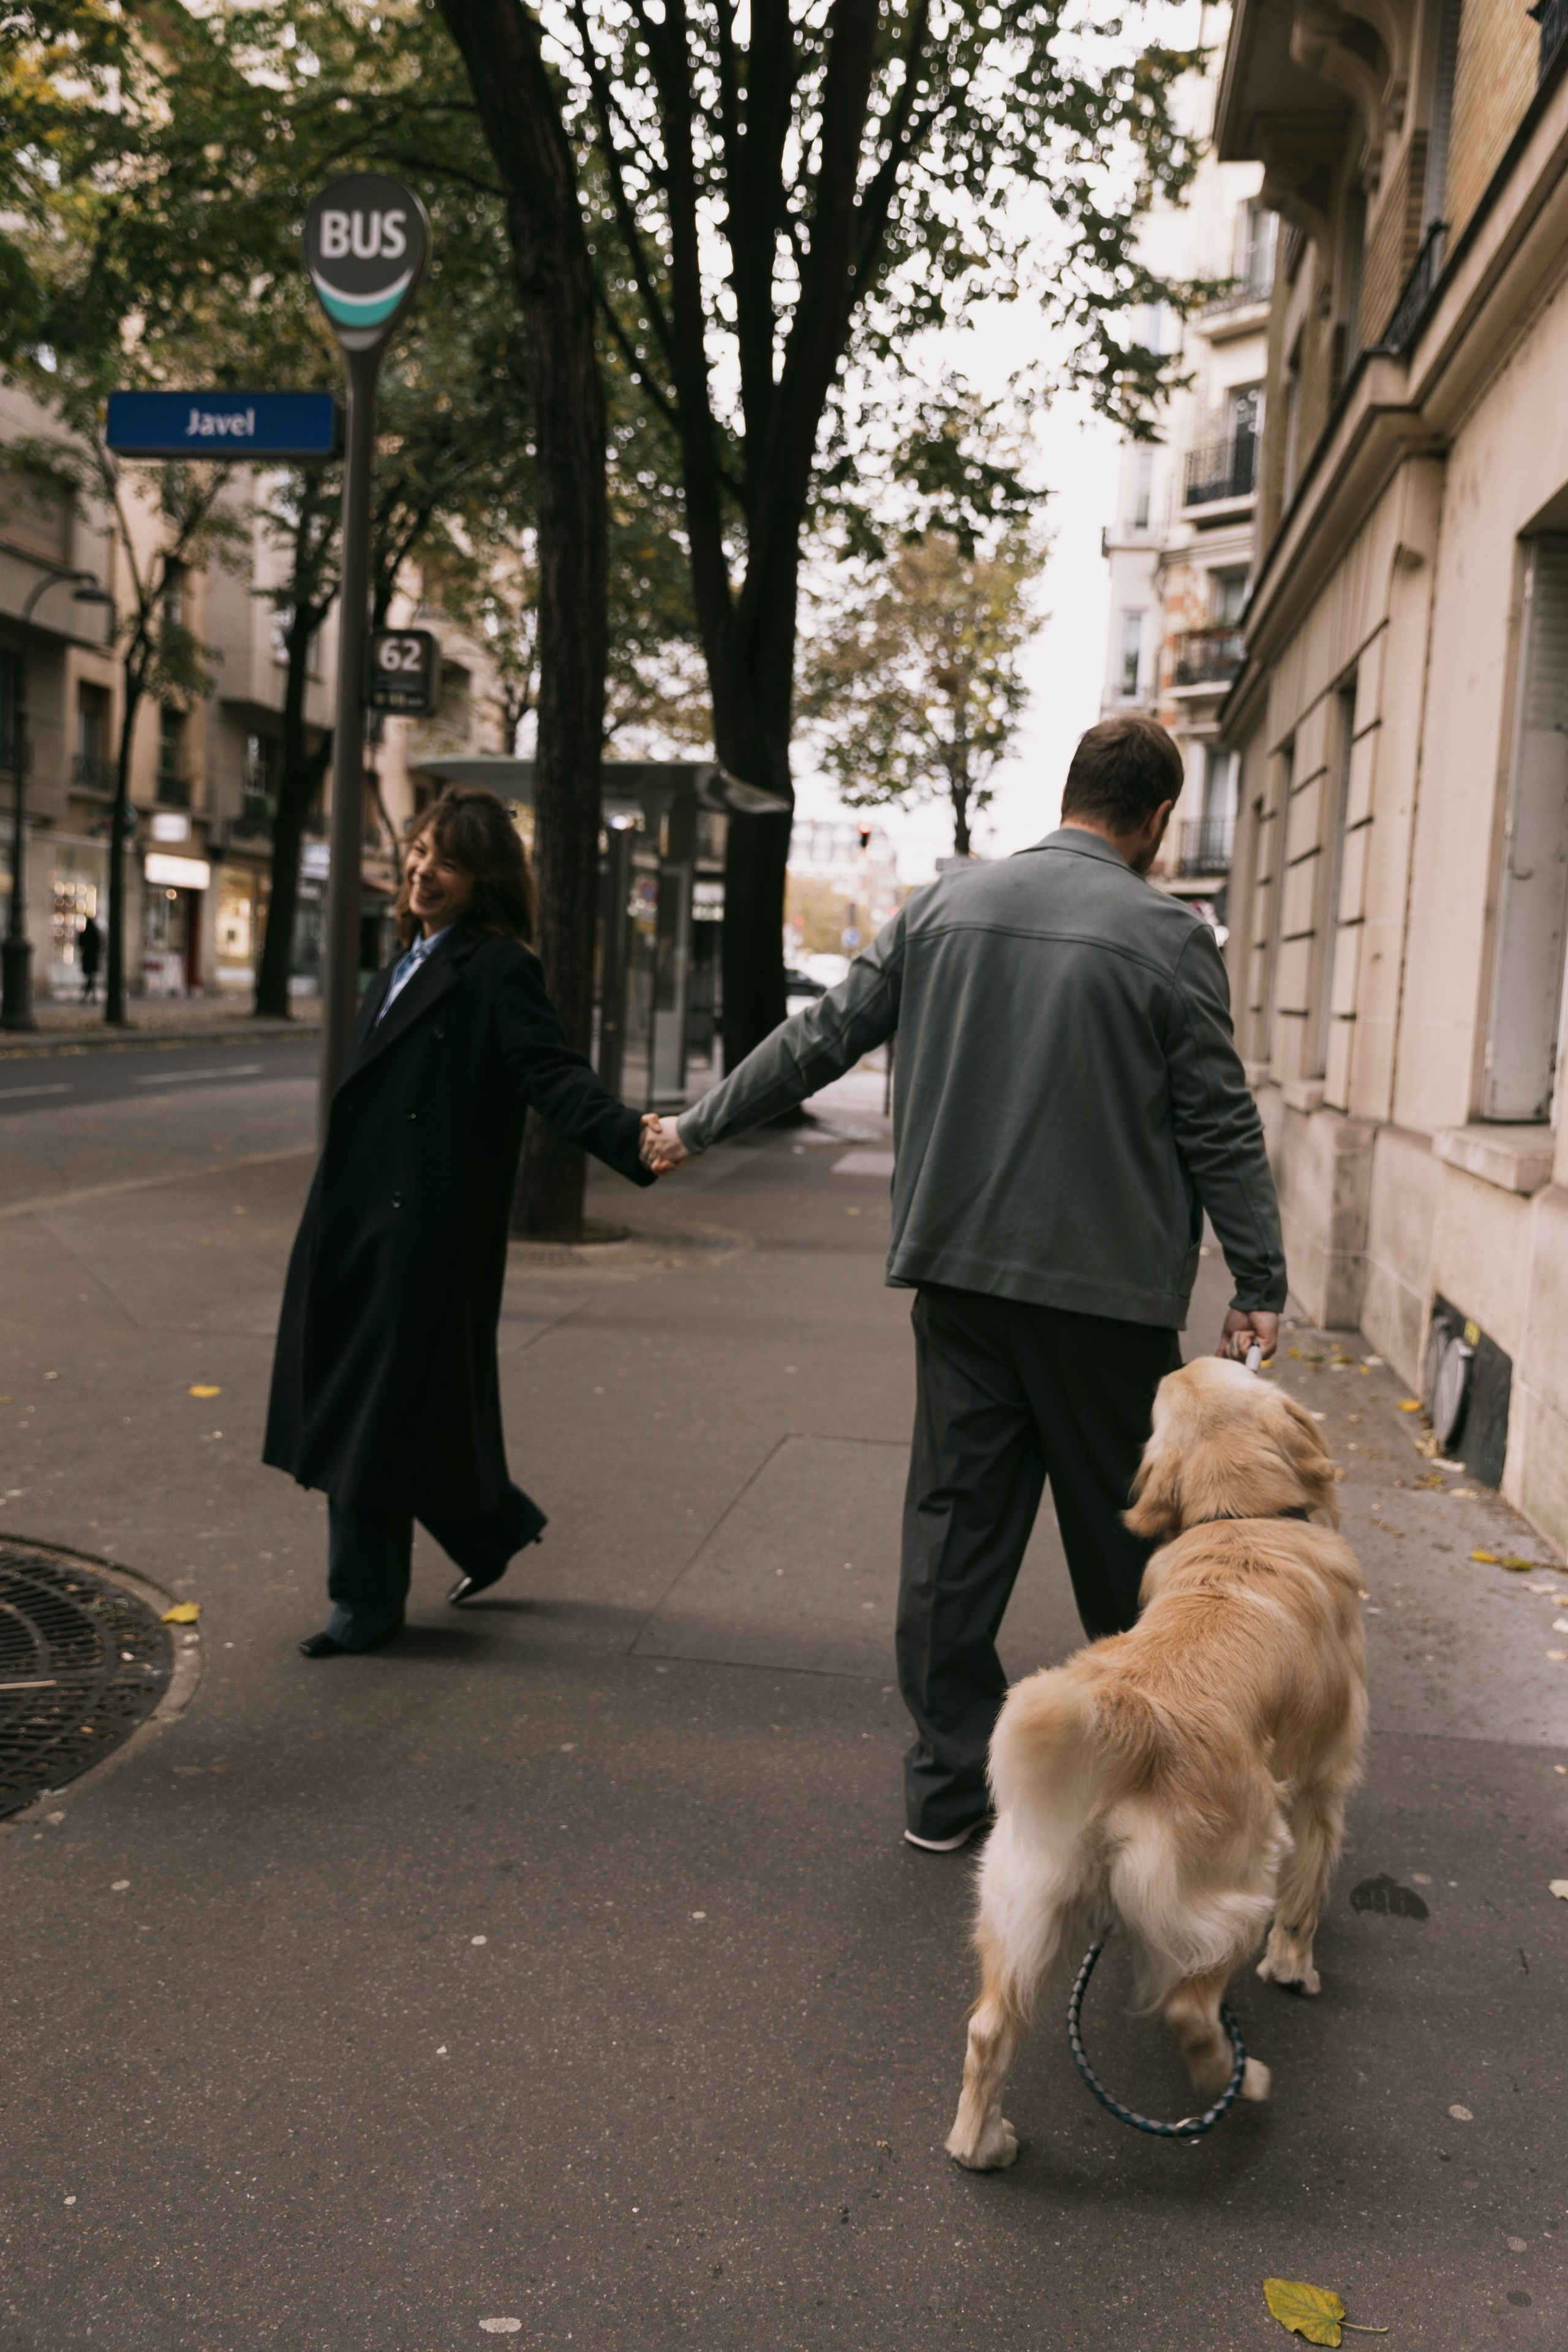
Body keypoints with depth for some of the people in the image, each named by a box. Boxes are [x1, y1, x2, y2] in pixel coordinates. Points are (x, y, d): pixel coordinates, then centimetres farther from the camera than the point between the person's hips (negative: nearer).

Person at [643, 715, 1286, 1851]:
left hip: (959, 1269, 4)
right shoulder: (1171, 937, -6)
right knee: (1122, 1532, 10)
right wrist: (1261, 1283, 1)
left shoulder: (946, 904, 5)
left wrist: (699, 1126, 20)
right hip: (1108, 1288, -3)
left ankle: (950, 1782, 15)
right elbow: (1222, 1128, -6)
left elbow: (822, 1038, 9)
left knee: (957, 1518, 9)